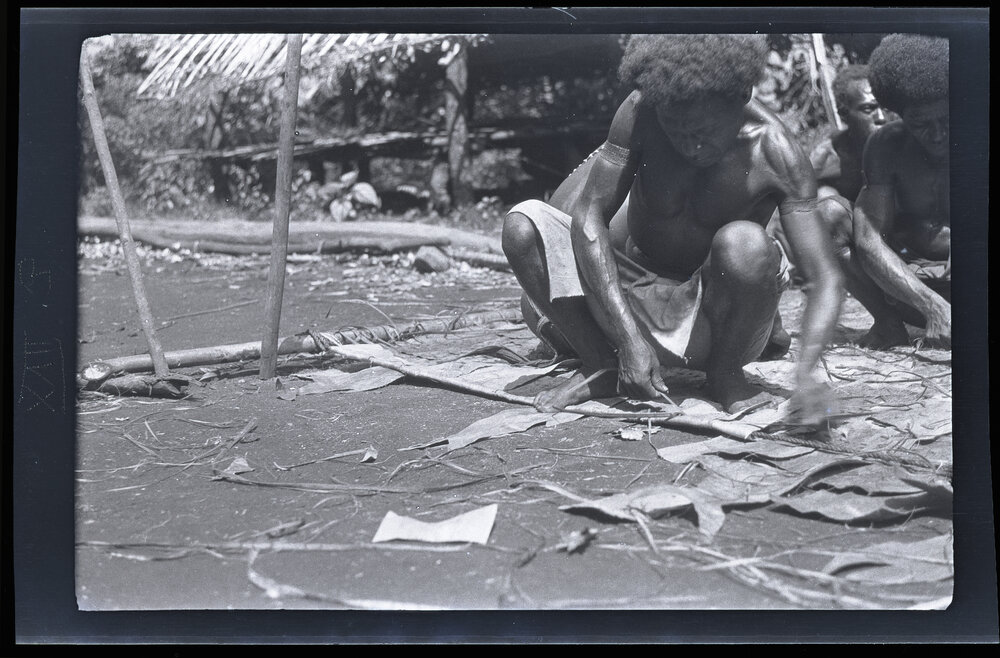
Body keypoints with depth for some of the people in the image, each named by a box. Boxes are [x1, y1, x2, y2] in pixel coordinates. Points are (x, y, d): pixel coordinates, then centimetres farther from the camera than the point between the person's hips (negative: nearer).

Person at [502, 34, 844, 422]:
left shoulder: (775, 153, -20)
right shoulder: (640, 113, -18)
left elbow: (825, 277, -21)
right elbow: (588, 215, -20)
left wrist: (805, 370, -41)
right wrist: (629, 339, -29)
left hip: (713, 316, -2)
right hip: (636, 294, 2)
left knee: (745, 244, -35)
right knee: (522, 224, -18)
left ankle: (725, 373, -7)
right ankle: (602, 366, -5)